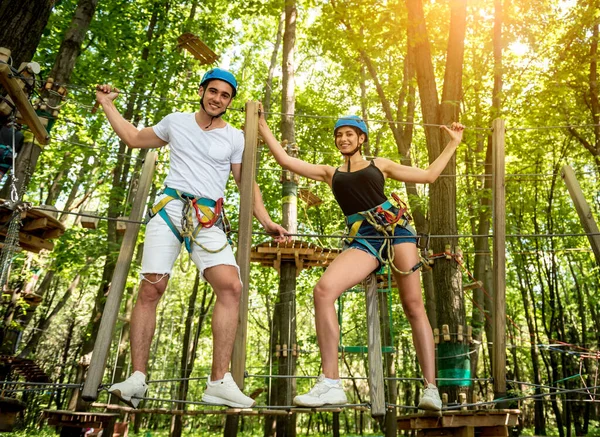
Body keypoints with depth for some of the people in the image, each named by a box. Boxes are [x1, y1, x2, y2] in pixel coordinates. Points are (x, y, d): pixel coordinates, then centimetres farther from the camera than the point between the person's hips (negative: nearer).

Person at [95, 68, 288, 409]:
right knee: (151, 289, -7)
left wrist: (266, 221, 2)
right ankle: (137, 378, 3)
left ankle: (220, 382, -17)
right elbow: (134, 138, 27)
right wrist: (108, 105, 28)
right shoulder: (176, 122, 14)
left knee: (231, 286, -21)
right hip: (170, 209, 1)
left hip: (208, 220, -1)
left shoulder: (235, 138, 11)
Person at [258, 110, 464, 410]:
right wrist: (261, 125, 18)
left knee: (414, 307, -6)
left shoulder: (380, 165, 20)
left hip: (395, 227, 0)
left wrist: (453, 143, 27)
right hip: (362, 239, 1)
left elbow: (429, 175, 23)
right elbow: (285, 160, 16)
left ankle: (431, 389, 3)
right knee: (323, 290, -24)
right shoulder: (329, 173, 22)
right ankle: (331, 384, -20)